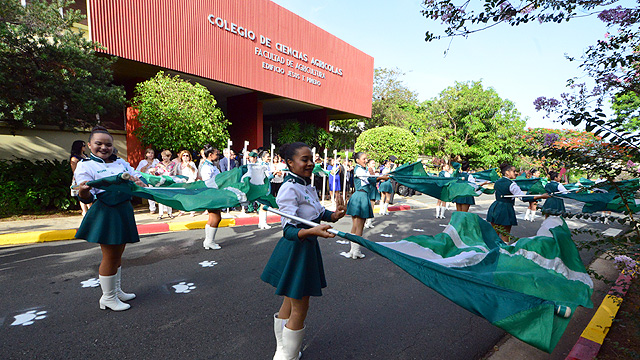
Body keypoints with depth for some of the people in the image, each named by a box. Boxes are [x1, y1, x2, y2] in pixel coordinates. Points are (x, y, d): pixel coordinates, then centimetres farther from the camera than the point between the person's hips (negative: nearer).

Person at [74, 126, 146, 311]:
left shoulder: (120, 162, 12)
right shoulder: (85, 166, -5)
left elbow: (137, 177, 17)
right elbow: (87, 198, -11)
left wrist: (137, 180, -6)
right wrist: (83, 191, -35)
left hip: (124, 211, 6)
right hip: (105, 213, -6)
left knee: (118, 253, 16)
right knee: (110, 255, -1)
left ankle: (116, 291, 32)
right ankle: (108, 298, 17)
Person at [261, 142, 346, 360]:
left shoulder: (307, 186, 7)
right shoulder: (289, 189, -22)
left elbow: (319, 212, 16)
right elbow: (288, 230, -28)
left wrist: (334, 215, -5)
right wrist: (312, 231, -46)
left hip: (308, 248, 9)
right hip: (295, 250, -9)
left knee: (290, 303, 23)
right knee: (299, 310, 2)